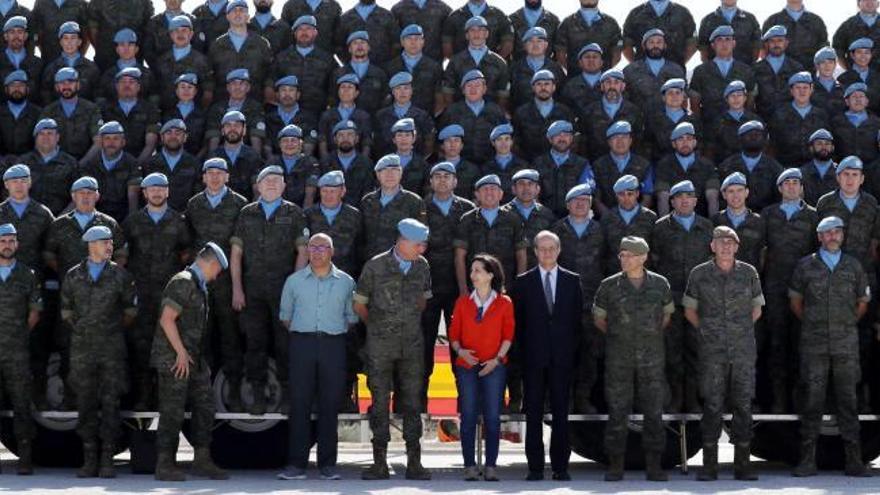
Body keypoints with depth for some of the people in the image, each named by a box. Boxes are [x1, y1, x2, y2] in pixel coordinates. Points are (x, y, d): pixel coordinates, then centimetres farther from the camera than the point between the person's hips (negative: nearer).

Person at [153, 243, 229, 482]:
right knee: (172, 411, -5)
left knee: (205, 406, 8)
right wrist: (181, 353, -19)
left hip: (192, 359, 10)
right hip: (175, 358, -10)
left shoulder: (199, 287, 18)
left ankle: (202, 461, 12)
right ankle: (165, 465, 1)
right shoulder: (182, 282, -13)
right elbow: (167, 320, -20)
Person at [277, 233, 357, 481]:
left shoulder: (346, 282, 9)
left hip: (334, 345, 0)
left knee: (330, 404, 0)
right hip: (302, 343, 0)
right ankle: (296, 464, -1)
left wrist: (337, 333, 8)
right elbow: (285, 315, 17)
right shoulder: (294, 281, 9)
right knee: (299, 403, -3)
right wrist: (299, 335, 9)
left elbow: (351, 316, 16)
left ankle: (328, 464, 5)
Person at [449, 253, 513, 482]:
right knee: (468, 416, -1)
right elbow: (454, 333, 9)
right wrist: (460, 351, -10)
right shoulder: (463, 302, 9)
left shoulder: (504, 303, 4)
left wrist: (498, 358, -9)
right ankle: (469, 467, 3)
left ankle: (490, 467, 3)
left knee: (492, 418, -2)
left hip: (494, 367, -1)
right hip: (466, 366, 1)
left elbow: (508, 334, 3)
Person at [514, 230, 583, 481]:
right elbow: (518, 320, 6)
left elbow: (578, 317, 9)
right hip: (534, 356, -1)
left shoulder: (572, 280, 9)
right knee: (534, 412, 1)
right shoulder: (523, 281, 6)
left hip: (562, 356, 1)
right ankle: (535, 467, 4)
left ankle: (560, 466, 6)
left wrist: (571, 347, 2)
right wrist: (524, 349, 0)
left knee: (561, 411, 2)